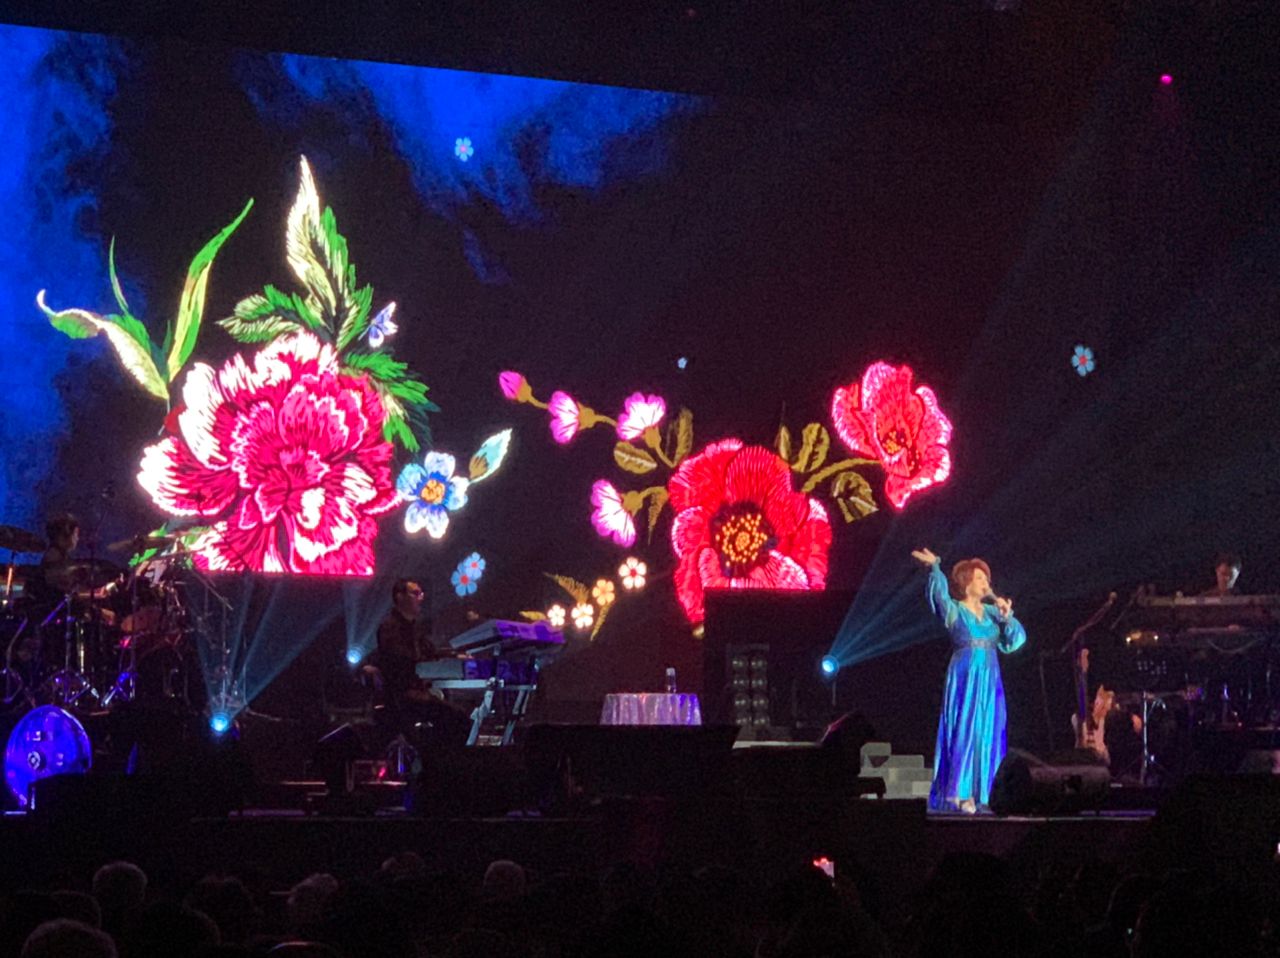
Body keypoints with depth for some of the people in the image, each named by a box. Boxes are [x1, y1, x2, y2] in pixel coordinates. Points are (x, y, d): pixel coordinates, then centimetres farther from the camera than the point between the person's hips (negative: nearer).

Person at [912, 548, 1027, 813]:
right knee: (964, 732, -10)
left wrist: (1007, 616, -7)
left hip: (990, 680, 5)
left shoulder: (992, 612, 13)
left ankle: (982, 794, 6)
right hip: (965, 679, -5)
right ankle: (959, 794, -10)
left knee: (989, 736, 3)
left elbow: (1015, 639, 8)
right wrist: (935, 567, -36)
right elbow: (940, 593, -22)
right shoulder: (954, 611, -1)